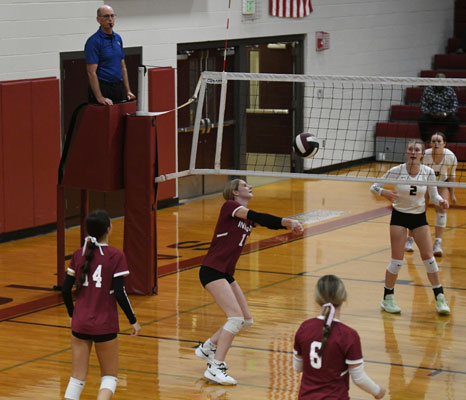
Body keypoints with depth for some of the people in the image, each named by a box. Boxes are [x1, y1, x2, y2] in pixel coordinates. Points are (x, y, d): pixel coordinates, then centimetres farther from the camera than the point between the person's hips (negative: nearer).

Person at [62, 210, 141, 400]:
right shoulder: (115, 256, -11)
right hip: (105, 326, -3)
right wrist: (133, 321, -2)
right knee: (109, 376, 12)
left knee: (77, 377, 11)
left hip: (80, 323, 4)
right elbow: (120, 293, -14)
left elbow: (66, 289, 4)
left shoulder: (79, 255, 2)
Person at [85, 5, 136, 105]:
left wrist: (128, 91, 9)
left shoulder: (118, 38, 11)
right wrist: (100, 98, -23)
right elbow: (92, 72, -17)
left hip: (118, 89, 7)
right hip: (102, 89, -7)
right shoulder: (94, 41, -12)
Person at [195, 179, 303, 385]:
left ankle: (207, 347, 25)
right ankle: (215, 368, -18)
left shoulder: (248, 219, 17)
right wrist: (285, 221, -27)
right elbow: (254, 216, -22)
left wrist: (288, 225, -18)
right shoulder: (229, 205, -7)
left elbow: (267, 222, 2)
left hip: (226, 274, 9)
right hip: (212, 270, -9)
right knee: (236, 316, -19)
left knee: (246, 320, 10)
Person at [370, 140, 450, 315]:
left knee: (429, 258, -2)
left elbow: (433, 195, 1)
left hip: (419, 217, 2)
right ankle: (388, 299, 11)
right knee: (397, 261, -5)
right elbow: (374, 187, -8)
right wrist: (384, 192, -29)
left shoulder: (428, 172, -9)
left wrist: (441, 202, -21)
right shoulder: (396, 171, -15)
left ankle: (440, 298, 7)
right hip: (399, 216, -2)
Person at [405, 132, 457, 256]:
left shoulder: (451, 157, -24)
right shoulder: (424, 155, -30)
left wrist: (452, 194, -2)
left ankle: (438, 244, -11)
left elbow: (451, 175, -7)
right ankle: (410, 240, 14)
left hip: (442, 183, 1)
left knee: (441, 209, -13)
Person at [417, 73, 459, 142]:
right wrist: (429, 113, -18)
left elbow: (454, 107, -1)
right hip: (431, 115, 0)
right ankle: (424, 141, -20)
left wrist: (445, 114, -19)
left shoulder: (450, 91, 4)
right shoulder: (428, 90, 5)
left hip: (445, 116, 0)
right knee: (422, 120, -32)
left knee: (455, 121, -30)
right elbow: (423, 106, 2)